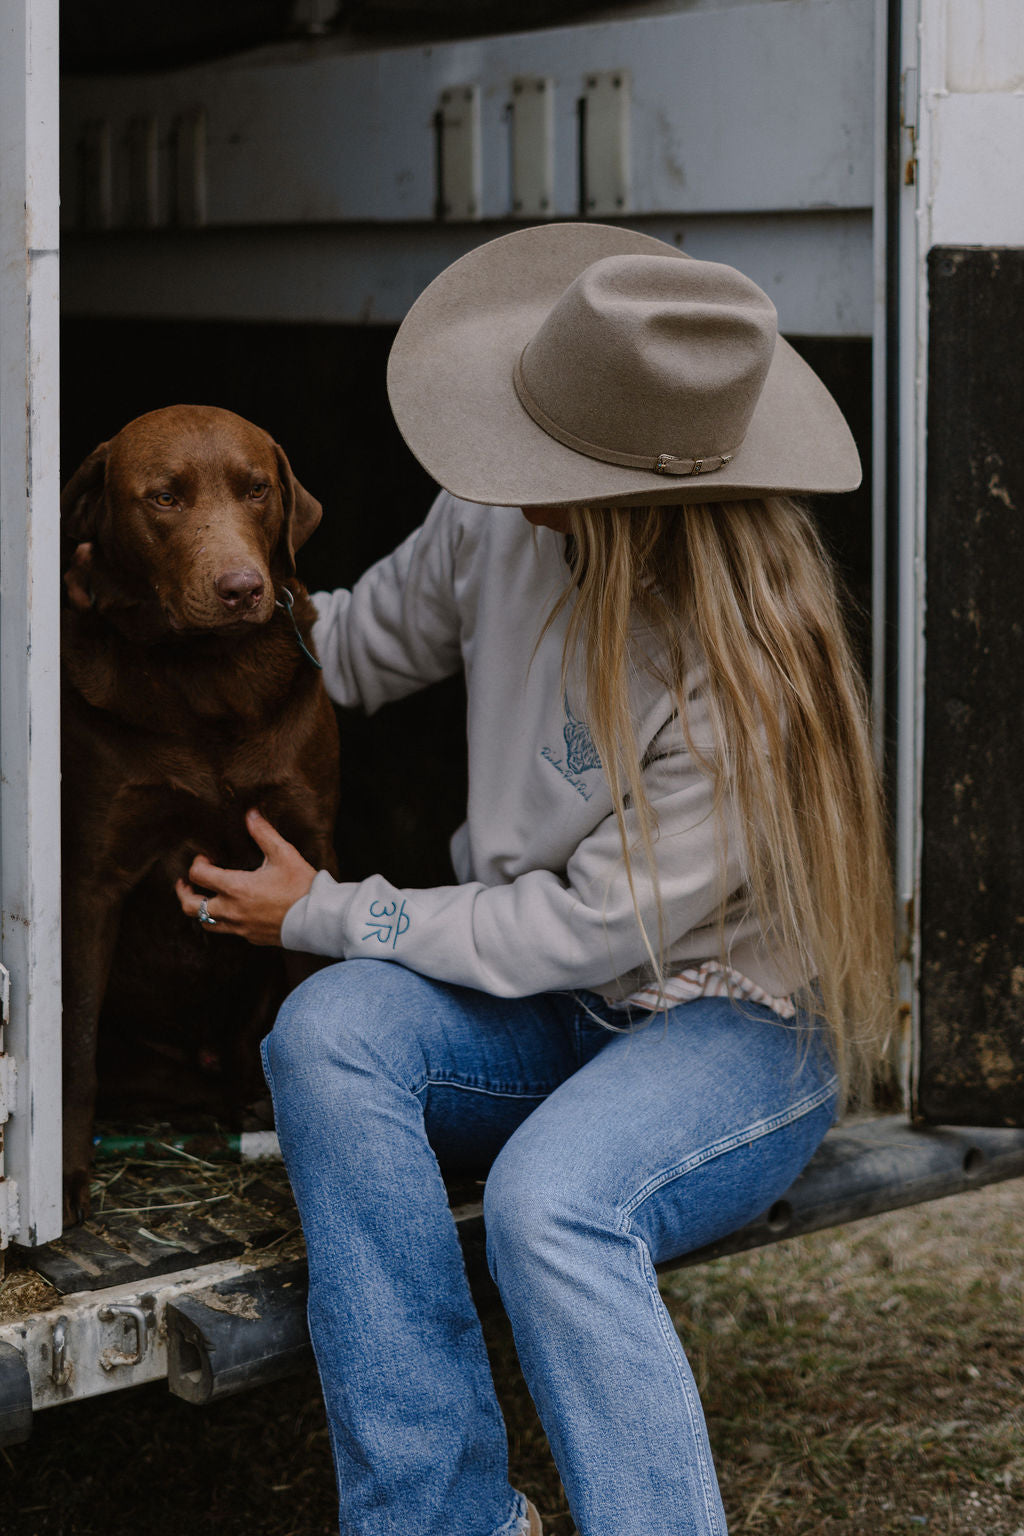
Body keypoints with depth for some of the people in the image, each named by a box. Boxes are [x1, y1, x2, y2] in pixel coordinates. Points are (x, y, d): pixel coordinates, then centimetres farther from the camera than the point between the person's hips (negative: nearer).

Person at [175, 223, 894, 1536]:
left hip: (739, 1025, -6)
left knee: (548, 1203, -36)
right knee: (329, 1033, -25)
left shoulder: (751, 681, -25)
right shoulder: (496, 526, -5)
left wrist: (322, 915, -12)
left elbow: (586, 928, -19)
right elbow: (357, 645, 17)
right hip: (547, 1004, 6)